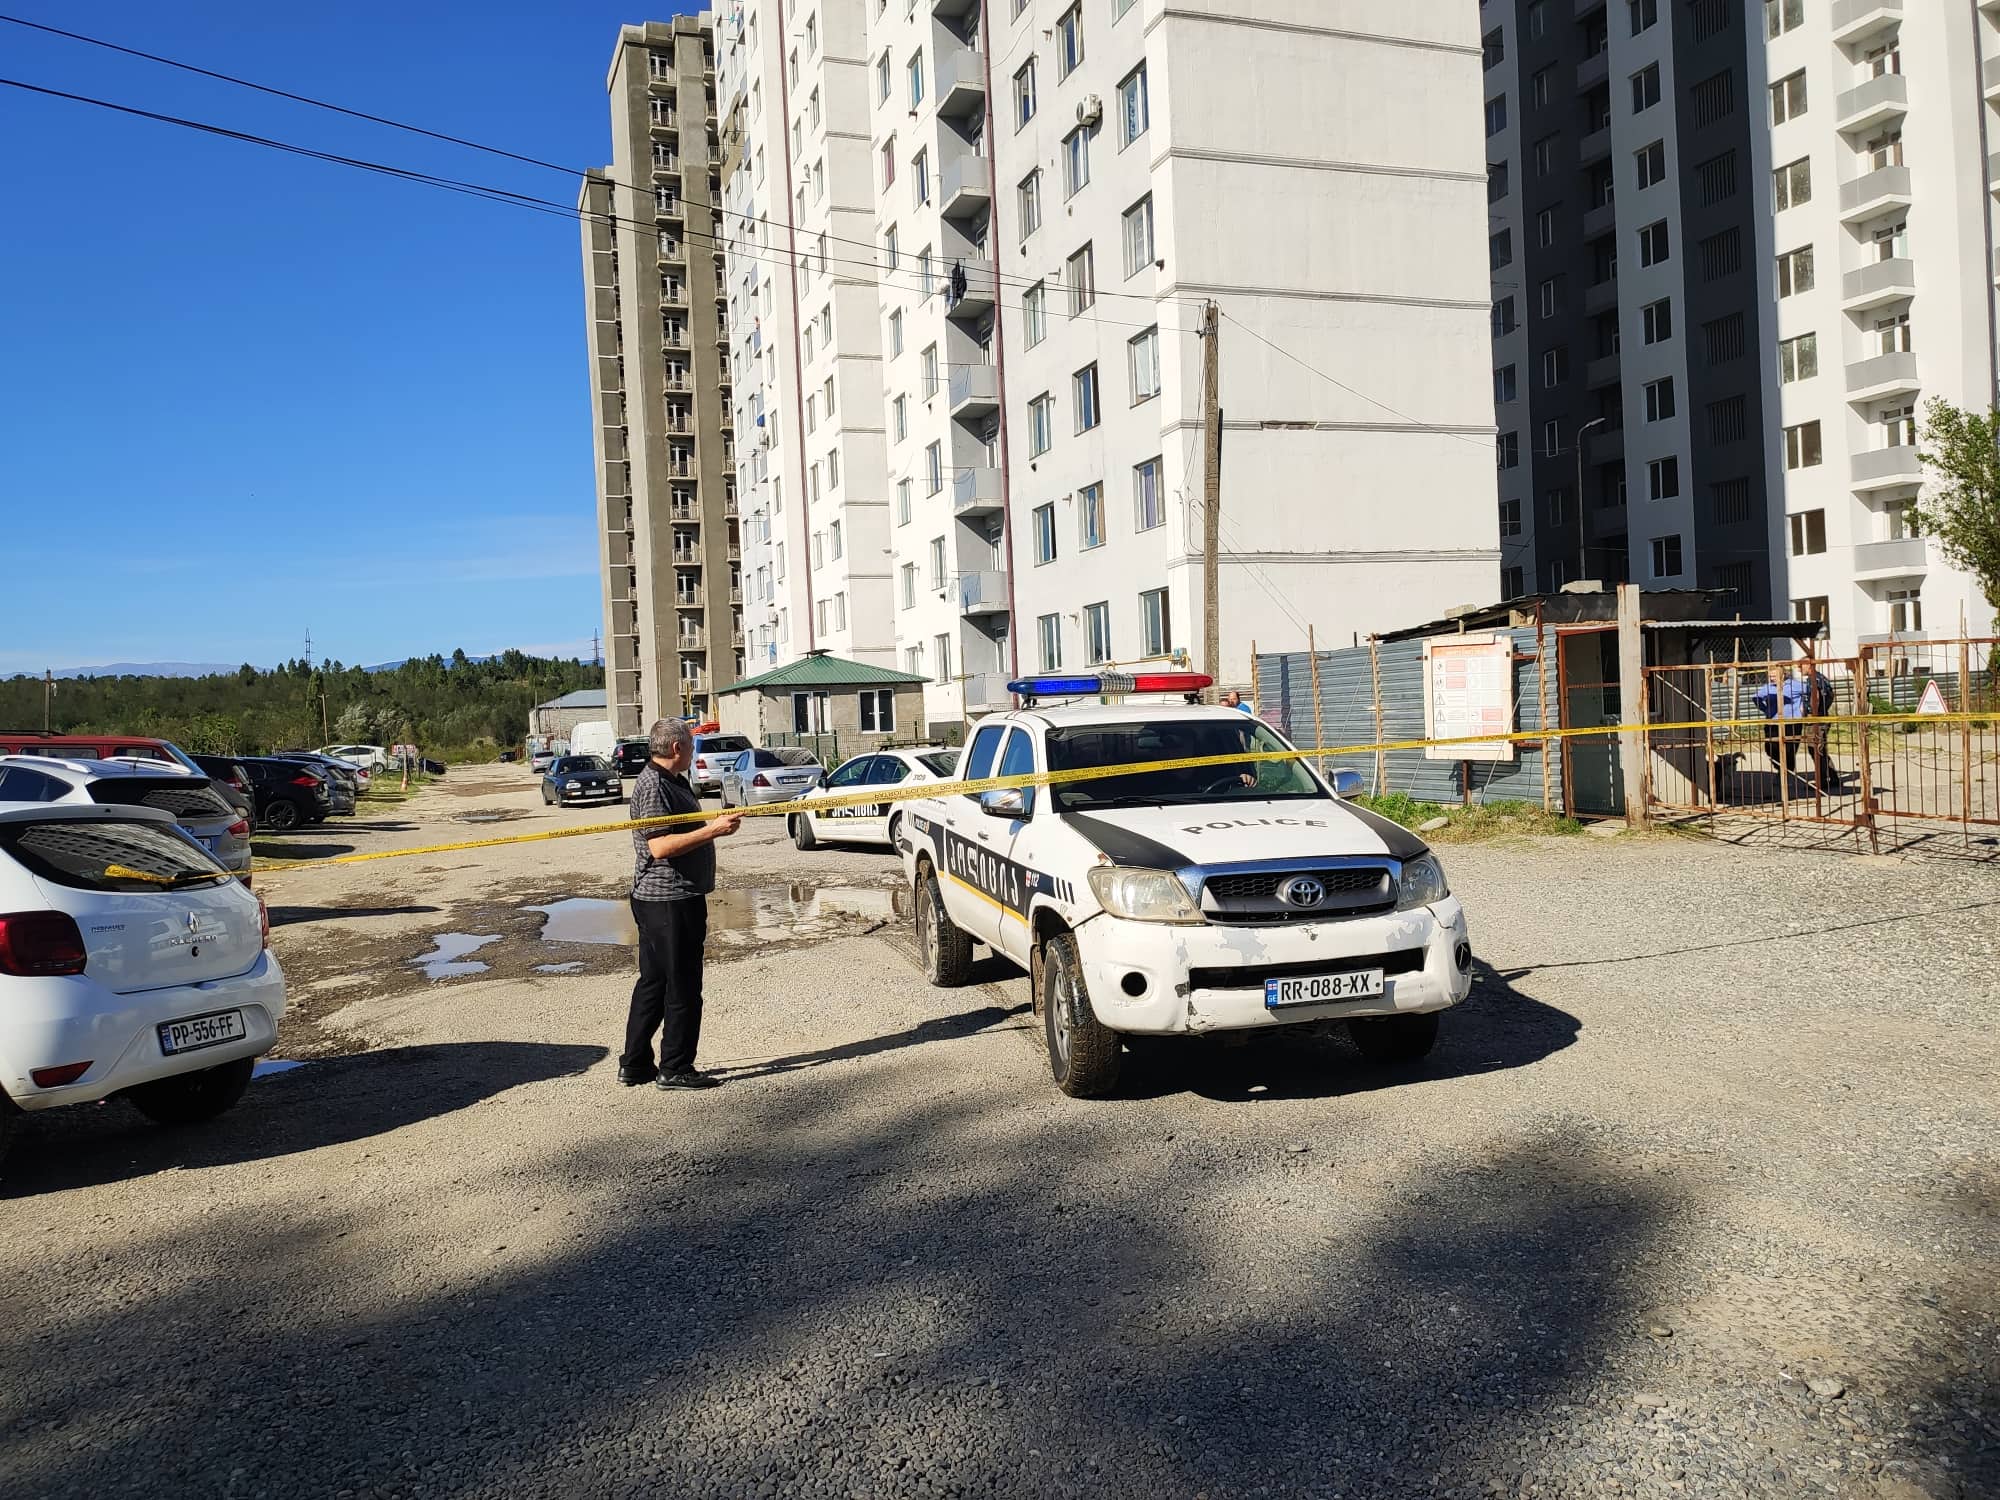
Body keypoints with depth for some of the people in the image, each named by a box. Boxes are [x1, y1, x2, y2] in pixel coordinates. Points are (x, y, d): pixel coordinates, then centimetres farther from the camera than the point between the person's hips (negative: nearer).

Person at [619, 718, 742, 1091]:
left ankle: (634, 1065, 23)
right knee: (682, 987, -2)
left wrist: (719, 824, 19)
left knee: (653, 983, 15)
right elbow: (660, 846, -25)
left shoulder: (673, 781, 16)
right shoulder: (652, 785, -16)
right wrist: (713, 830, -26)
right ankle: (674, 1069, 8)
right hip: (669, 900, -11)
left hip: (674, 897, 11)